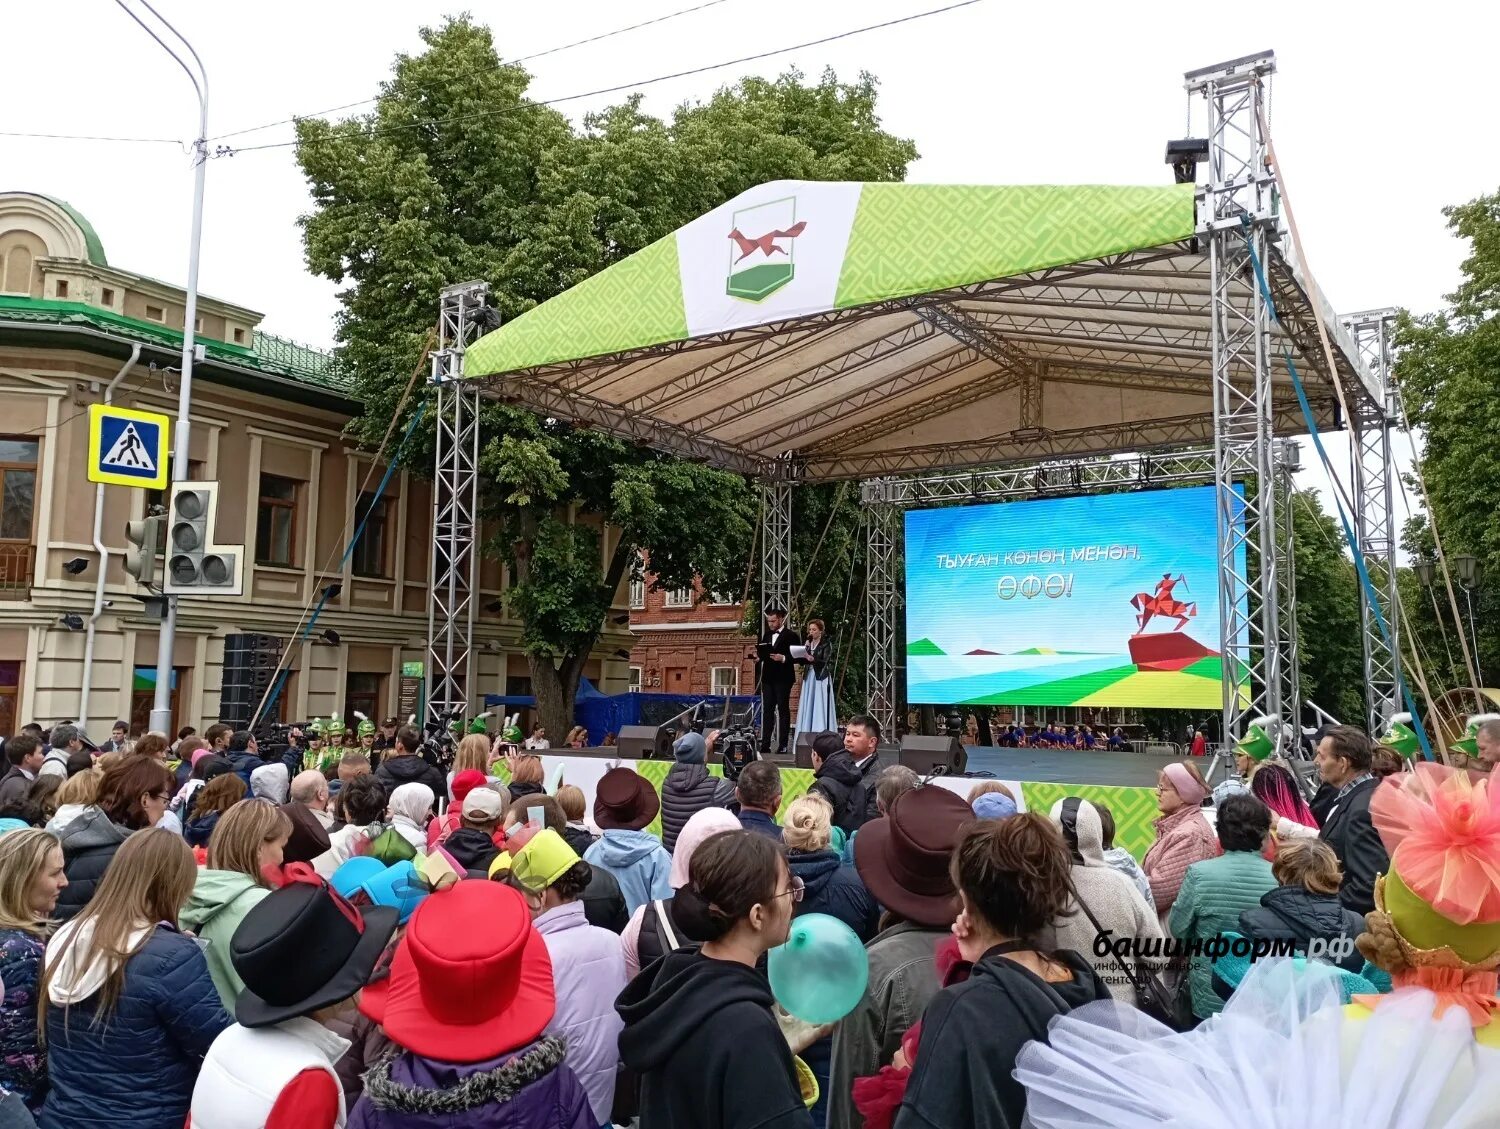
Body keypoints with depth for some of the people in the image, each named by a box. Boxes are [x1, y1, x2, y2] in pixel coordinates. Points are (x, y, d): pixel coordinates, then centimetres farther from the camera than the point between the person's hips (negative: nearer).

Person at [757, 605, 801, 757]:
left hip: (783, 679, -6)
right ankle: (765, 744, 4)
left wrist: (784, 658, -21)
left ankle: (782, 745, 0)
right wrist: (758, 657, 1)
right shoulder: (766, 635, 16)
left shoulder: (791, 636, -5)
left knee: (783, 710, -2)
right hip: (768, 678, 6)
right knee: (767, 710, 4)